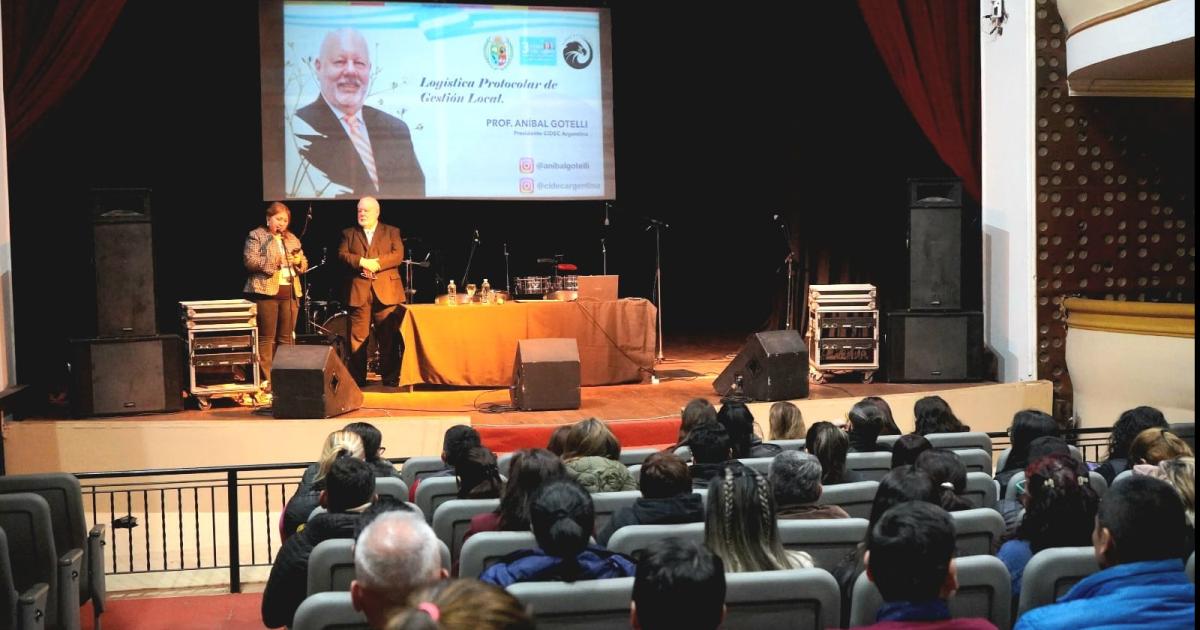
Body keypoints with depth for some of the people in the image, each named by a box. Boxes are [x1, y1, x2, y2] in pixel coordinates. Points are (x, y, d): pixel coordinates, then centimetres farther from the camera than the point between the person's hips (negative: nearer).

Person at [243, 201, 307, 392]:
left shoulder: (292, 239, 19)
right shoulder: (256, 236, 1)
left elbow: (304, 264, 20)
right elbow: (249, 261, -10)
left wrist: (299, 261, -2)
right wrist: (273, 261, -18)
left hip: (290, 292, 5)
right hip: (266, 291, -5)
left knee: (286, 338, 6)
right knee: (266, 338, -5)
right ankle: (266, 379, -3)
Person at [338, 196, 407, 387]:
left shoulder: (392, 232, 13)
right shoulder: (349, 233, 17)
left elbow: (398, 255, -1)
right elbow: (342, 254, 2)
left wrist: (376, 263, -13)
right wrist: (362, 262, -13)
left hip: (386, 291, -1)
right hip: (358, 291, 1)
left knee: (389, 338, -1)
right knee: (358, 338, -2)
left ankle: (390, 378, 6)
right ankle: (357, 378, 5)